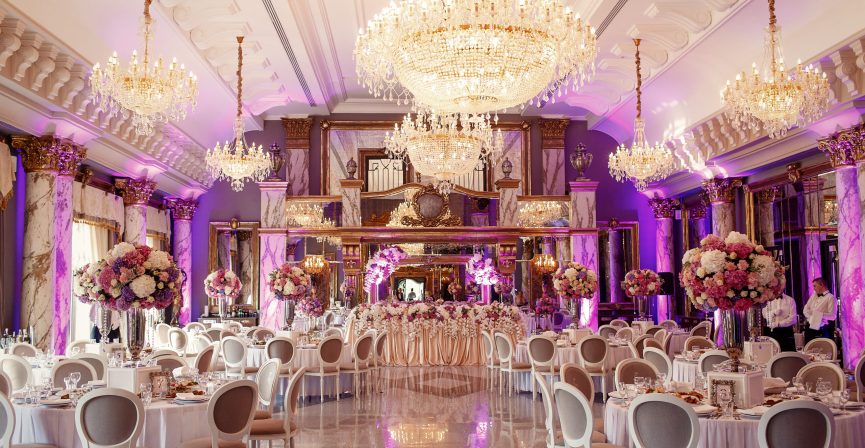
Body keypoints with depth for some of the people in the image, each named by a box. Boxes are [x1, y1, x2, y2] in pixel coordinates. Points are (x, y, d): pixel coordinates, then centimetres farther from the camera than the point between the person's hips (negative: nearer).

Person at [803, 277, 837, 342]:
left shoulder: (831, 298, -7)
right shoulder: (814, 295, 15)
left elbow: (833, 316, -14)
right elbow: (806, 309, 12)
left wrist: (820, 315, -22)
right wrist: (810, 318, -5)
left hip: (823, 330, -6)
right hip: (810, 327, 6)